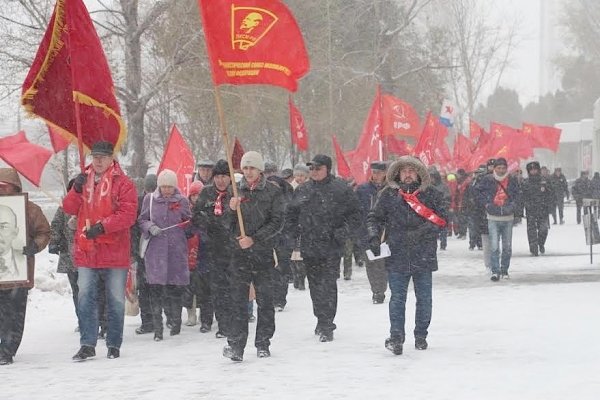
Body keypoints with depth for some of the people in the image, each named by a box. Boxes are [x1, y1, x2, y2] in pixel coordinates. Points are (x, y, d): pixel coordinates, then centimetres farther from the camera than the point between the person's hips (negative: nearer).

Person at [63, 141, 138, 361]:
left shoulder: (123, 183, -4)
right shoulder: (83, 180, 10)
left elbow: (128, 214, -13)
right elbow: (69, 208, 6)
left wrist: (103, 226, -22)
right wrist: (76, 190, -12)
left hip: (115, 251, -3)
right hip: (86, 251, 3)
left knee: (116, 300, 5)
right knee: (85, 298, -1)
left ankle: (114, 345, 15)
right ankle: (87, 345, 3)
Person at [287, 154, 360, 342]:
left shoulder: (341, 189, -4)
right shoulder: (302, 190, 12)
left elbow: (355, 215, -1)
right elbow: (292, 213, 24)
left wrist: (343, 231, -13)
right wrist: (296, 231, 11)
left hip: (331, 247, -5)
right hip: (308, 247, 5)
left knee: (328, 285, -11)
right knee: (315, 285, 13)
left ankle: (326, 326, -9)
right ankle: (322, 320, 27)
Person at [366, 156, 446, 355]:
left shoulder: (431, 194, 2)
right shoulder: (388, 195, 5)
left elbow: (441, 218, -3)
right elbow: (374, 217, 9)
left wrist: (424, 231, -17)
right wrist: (374, 236, -7)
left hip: (424, 256, 0)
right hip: (397, 256, 0)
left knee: (424, 298, 9)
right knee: (397, 298, -4)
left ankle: (421, 336, 22)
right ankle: (396, 337, -3)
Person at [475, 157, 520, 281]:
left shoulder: (512, 180, 1)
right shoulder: (488, 180, -4)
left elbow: (517, 195, 11)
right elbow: (479, 193, 3)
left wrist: (512, 205, -4)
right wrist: (487, 205, -6)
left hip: (508, 217, 2)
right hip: (493, 218, -2)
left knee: (507, 247, 10)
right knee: (494, 247, -9)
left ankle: (504, 270, 23)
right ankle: (495, 271, -6)